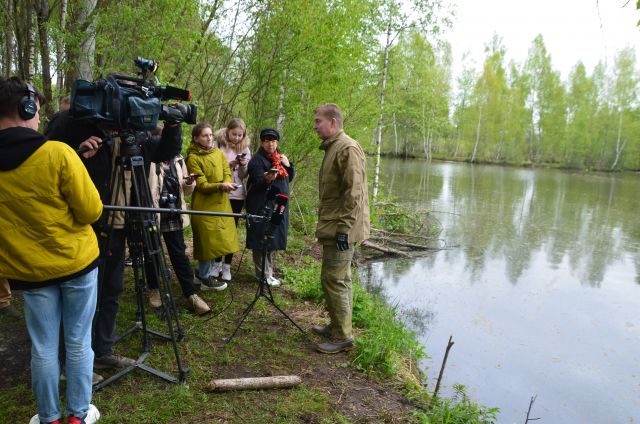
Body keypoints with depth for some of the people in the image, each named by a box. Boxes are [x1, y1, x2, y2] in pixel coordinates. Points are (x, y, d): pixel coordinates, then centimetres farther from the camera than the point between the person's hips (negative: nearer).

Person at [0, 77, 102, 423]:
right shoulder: (58, 153, -18)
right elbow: (91, 211, -14)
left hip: (30, 270, 3)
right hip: (77, 263, -3)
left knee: (43, 348, 15)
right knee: (78, 343, 12)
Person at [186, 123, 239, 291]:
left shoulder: (219, 153, 9)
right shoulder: (193, 158, -9)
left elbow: (227, 173, 2)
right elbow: (202, 185, -15)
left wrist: (227, 184, -20)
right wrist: (220, 186, -31)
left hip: (221, 203, 6)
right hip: (204, 204, -6)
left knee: (216, 239, 12)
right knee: (208, 239, -1)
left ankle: (204, 270, 29)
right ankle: (206, 278, 12)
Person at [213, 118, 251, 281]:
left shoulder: (245, 149, 5)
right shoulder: (218, 144, -4)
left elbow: (243, 176, 5)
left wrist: (243, 165, -14)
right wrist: (228, 165, -19)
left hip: (237, 195, 2)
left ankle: (227, 266, 17)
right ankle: (217, 263, 23)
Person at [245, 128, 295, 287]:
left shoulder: (280, 158, 14)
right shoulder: (257, 160, -9)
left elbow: (290, 178, 16)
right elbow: (258, 183, -20)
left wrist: (288, 165, -2)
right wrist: (267, 179, -42)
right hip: (262, 206, -8)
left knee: (272, 239, 14)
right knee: (261, 240, -4)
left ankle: (267, 272, 25)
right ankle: (263, 275, 3)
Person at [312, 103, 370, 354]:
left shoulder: (347, 149, -15)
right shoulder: (332, 148, 17)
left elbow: (353, 193, -22)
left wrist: (343, 228, -23)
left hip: (342, 229, -10)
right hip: (334, 226, 10)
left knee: (333, 279, -5)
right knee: (339, 279, 17)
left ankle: (343, 337, 6)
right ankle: (337, 326, 29)